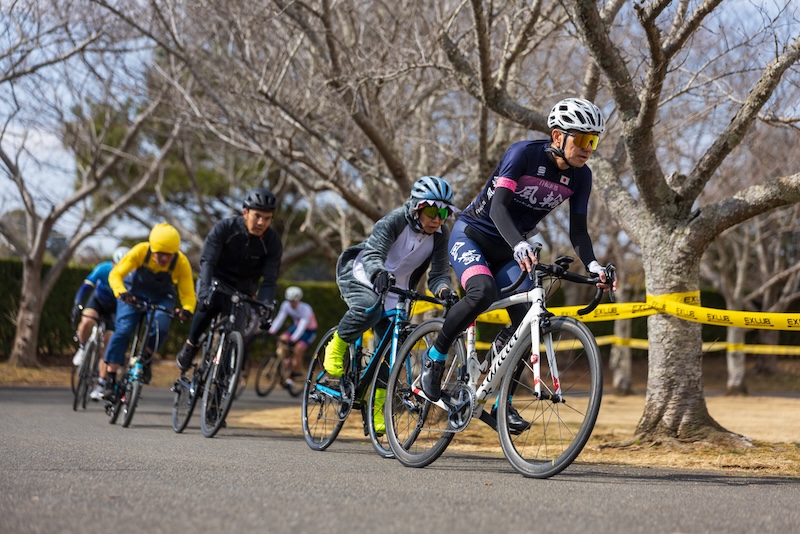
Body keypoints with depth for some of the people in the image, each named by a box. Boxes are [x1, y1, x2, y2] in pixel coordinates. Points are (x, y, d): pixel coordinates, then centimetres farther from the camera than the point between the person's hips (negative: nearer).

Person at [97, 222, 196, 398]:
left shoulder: (181, 263, -26)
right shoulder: (141, 251, -28)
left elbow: (188, 294, -21)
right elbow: (116, 274, -26)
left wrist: (187, 309, -44)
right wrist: (122, 292, -46)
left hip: (162, 299, 0)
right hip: (134, 293, 0)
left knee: (160, 328, -28)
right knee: (123, 330, -19)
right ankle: (108, 377, -12)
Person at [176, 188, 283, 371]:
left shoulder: (273, 242, -17)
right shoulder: (225, 228, -22)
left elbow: (269, 280, -20)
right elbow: (207, 261, -29)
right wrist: (205, 292, -46)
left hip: (242, 291, 2)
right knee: (210, 305, -35)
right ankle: (190, 345, -13)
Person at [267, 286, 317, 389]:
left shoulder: (305, 309, -30)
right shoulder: (286, 305, -15)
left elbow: (302, 326, -41)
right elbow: (279, 319, -21)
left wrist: (293, 338, -55)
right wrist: (271, 331, -37)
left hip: (309, 331, -6)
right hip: (296, 326, 6)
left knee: (298, 349, -26)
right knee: (282, 339, -21)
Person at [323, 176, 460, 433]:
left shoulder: (440, 235, -11)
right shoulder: (394, 221, -24)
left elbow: (439, 272, -13)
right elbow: (373, 253, -36)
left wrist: (443, 289, -38)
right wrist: (379, 273, -59)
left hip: (395, 291, 5)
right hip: (361, 277, -5)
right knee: (369, 308, -39)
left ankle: (377, 410, 12)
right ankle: (336, 347, -13)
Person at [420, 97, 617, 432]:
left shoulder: (580, 177, -6)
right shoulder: (524, 153, -23)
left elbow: (578, 230, -4)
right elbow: (498, 205, -32)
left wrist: (592, 265, -24)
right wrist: (520, 246, -49)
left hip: (508, 251, 6)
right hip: (472, 235, -6)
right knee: (483, 292, -34)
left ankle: (502, 403, -2)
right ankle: (435, 358, -12)